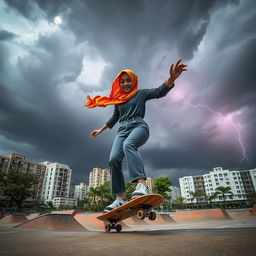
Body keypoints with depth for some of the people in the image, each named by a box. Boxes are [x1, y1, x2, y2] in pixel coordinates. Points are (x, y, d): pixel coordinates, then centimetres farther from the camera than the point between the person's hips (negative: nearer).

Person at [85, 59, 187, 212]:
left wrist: (172, 78, -21)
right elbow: (115, 118, 35)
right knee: (114, 160, -18)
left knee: (128, 145, -39)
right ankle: (121, 198, -15)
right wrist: (101, 130, 39)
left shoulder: (141, 94, 14)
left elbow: (160, 92, -2)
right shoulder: (118, 100, 25)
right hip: (123, 130, 5)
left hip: (138, 126, -5)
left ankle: (142, 185, -52)